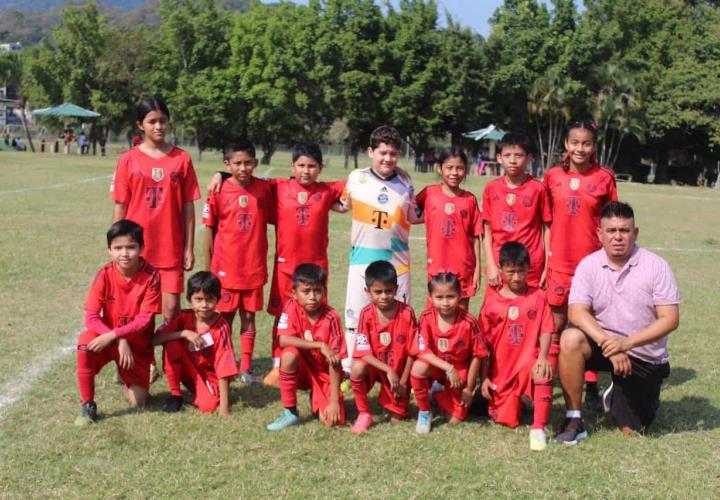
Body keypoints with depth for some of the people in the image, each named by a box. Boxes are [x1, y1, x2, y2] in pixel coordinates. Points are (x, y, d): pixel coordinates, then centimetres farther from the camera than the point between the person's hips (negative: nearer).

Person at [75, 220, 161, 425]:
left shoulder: (151, 276, -19)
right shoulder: (105, 274, -16)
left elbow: (144, 320, -20)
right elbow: (91, 318, -18)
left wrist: (113, 335, -31)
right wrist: (120, 341, -30)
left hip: (138, 343, 0)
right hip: (109, 337, 0)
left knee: (138, 402, -4)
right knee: (86, 341, -35)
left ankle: (127, 374, 31)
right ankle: (87, 406, -19)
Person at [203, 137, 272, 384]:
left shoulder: (264, 188, -1)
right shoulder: (219, 191, -6)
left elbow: (271, 219, 9)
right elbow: (209, 229, -1)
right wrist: (208, 266, 1)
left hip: (254, 266, 2)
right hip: (225, 268, -2)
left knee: (249, 317, 10)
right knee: (225, 318, 8)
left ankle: (246, 367, 19)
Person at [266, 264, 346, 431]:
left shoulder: (331, 317, -19)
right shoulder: (292, 308, -14)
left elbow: (335, 361, -19)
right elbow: (283, 340, -29)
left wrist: (334, 401, -23)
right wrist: (320, 345, -33)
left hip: (324, 373, -1)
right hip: (302, 370, 1)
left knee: (333, 420, -21)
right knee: (289, 354, -33)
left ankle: (316, 399, 16)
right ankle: (290, 412, -16)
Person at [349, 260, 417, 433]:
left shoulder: (407, 313, -16)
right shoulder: (366, 314, -15)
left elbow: (411, 351, -9)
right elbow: (364, 353, -18)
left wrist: (403, 382, -9)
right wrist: (388, 370, -28)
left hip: (399, 369, 0)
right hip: (374, 365, 0)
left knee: (396, 418, -5)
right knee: (357, 369, -34)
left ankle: (399, 399, 31)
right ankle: (364, 414, -11)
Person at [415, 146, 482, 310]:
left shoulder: (470, 199, -1)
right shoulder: (429, 193, -1)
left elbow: (475, 236, 2)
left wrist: (478, 268, 1)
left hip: (463, 268, 0)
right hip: (437, 266, 0)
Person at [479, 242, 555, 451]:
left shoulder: (538, 297, 1)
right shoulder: (492, 301, 2)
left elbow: (546, 331, -4)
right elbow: (483, 341, 4)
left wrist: (542, 357, -22)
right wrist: (484, 377, 1)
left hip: (528, 363, -2)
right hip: (500, 372, 2)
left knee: (543, 374, -36)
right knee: (505, 420, 2)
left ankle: (538, 428, -27)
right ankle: (517, 402, 36)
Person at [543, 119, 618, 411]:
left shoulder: (604, 178, -1)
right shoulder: (553, 176, 3)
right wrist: (543, 261, 5)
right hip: (559, 262, 1)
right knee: (557, 324, 9)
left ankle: (591, 387, 15)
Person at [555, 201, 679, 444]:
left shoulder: (656, 266, -11)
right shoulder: (588, 265, -7)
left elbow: (670, 319, -15)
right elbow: (577, 312, -17)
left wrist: (627, 343, -27)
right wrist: (608, 343, -32)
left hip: (644, 358, 0)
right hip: (602, 343, 1)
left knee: (632, 430, -2)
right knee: (571, 339, -32)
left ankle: (617, 395, 35)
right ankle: (574, 421, -18)